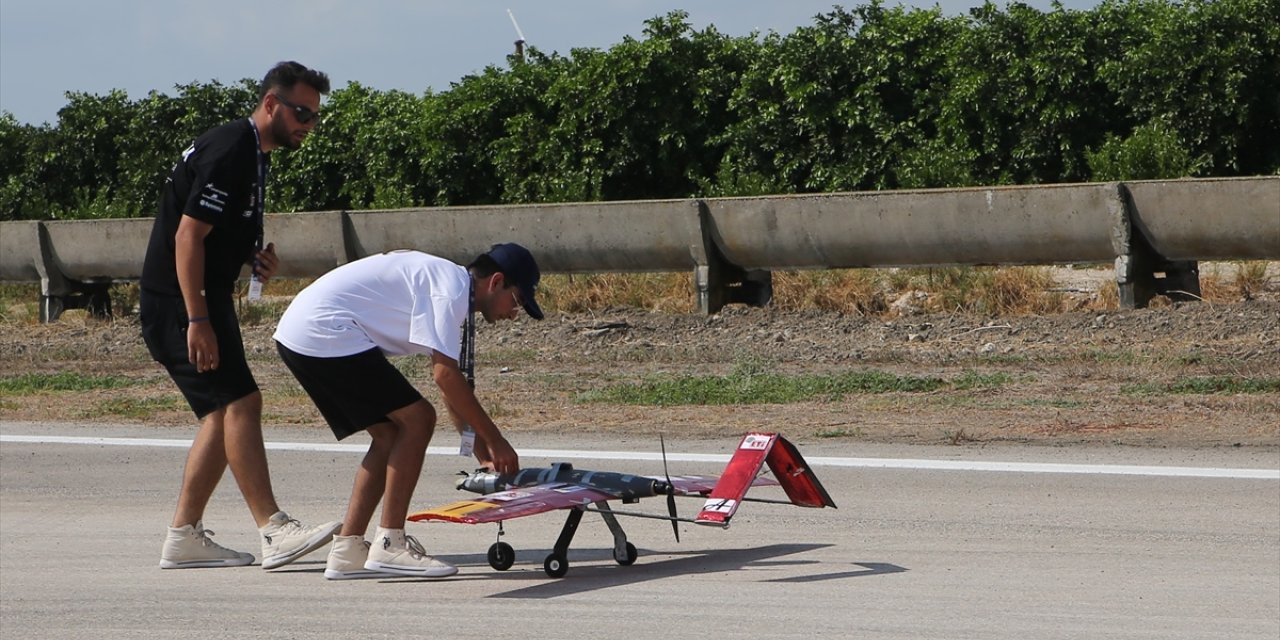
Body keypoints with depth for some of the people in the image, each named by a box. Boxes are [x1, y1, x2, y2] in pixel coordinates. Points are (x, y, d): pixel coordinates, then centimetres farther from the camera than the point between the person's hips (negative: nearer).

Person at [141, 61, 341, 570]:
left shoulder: (252, 154, 15)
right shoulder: (229, 152, -17)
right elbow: (188, 235, -22)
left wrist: (254, 256, 5)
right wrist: (197, 321, -25)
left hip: (207, 301, 11)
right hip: (180, 304, -11)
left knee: (222, 414, 9)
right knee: (240, 401, -17)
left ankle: (184, 536, 11)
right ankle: (274, 532, -23)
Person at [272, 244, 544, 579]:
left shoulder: (447, 285, 21)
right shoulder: (452, 288, -11)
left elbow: (450, 380, 23)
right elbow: (445, 375, -17)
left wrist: (481, 447, 18)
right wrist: (494, 439, -11)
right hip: (327, 335, -11)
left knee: (391, 433, 13)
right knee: (416, 419, -9)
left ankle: (347, 551, 12)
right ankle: (389, 545, -7)